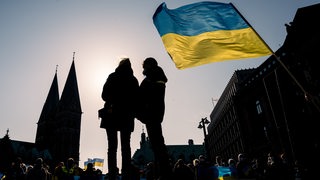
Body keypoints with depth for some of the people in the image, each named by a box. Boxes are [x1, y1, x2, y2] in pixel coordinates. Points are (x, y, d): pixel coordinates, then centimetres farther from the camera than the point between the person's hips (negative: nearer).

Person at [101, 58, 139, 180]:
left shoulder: (113, 77, 3)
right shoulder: (133, 80, 8)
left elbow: (104, 95, -1)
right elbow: (136, 99, 6)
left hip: (112, 114, -1)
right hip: (127, 116, 2)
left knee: (112, 145, 0)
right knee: (126, 146, 4)